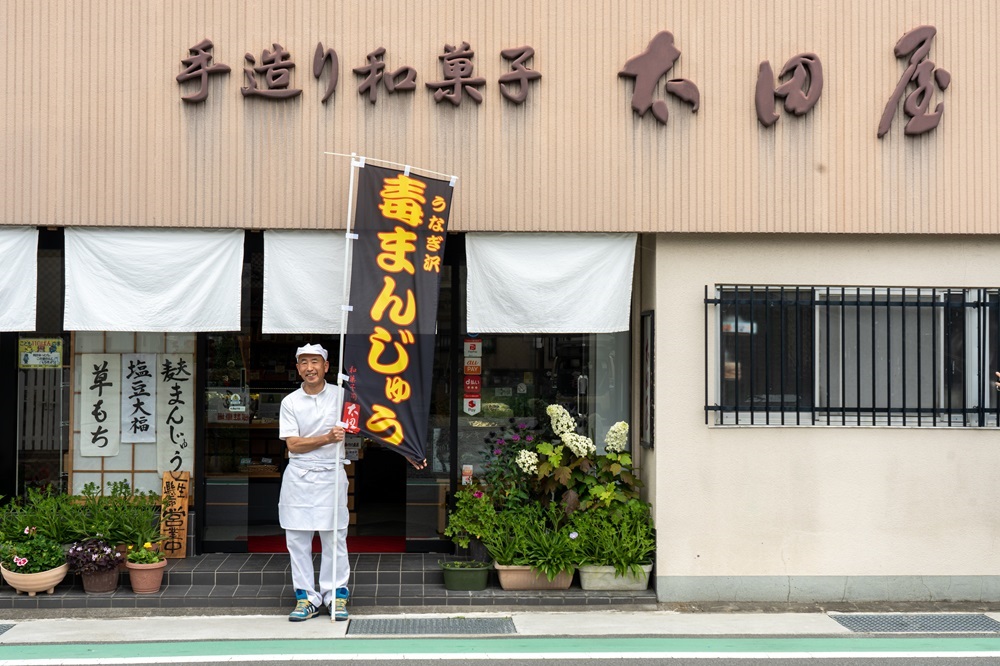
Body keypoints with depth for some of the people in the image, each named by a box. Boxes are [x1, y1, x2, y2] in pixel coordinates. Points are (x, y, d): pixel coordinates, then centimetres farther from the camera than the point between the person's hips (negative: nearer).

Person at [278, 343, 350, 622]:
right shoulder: (290, 402, 3)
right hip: (298, 476, 1)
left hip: (331, 474, -1)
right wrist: (327, 438, -17)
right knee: (297, 538, 2)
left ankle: (336, 595, 12)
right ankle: (306, 597, 11)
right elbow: (292, 444, -4)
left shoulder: (341, 395, 3)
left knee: (334, 538, 1)